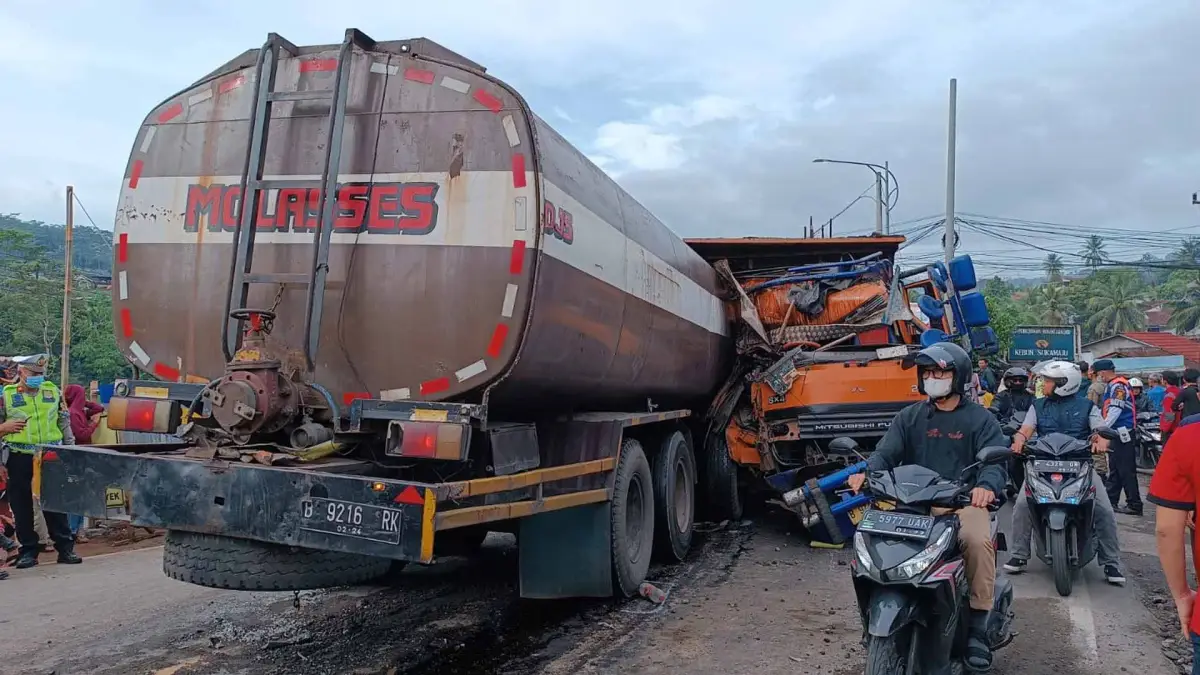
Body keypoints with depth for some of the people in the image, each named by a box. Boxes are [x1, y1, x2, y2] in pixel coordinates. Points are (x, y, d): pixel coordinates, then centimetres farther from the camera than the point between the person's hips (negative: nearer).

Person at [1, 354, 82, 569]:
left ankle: (65, 547, 9)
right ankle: (28, 551, 16)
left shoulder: (53, 391, 7)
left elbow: (64, 422, 12)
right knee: (22, 505, 6)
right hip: (19, 457, -1)